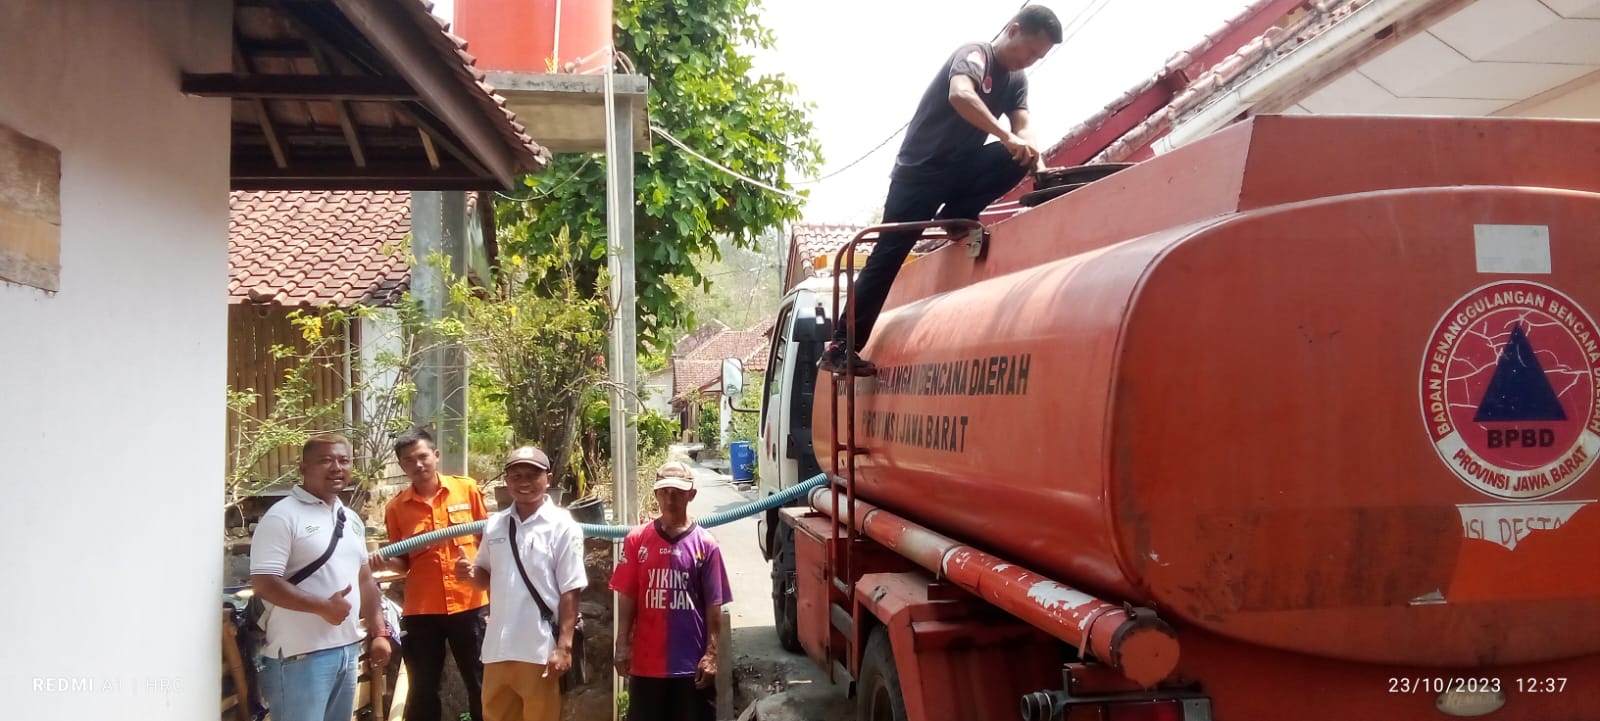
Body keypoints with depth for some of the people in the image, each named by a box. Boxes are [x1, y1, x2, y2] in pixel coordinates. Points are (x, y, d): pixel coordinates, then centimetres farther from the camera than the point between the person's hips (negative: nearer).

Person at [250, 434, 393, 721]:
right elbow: (264, 583, -18)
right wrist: (322, 607, -22)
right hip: (300, 654, -8)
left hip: (347, 649, 8)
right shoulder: (283, 516, -11)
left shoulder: (352, 519, 14)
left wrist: (378, 632, 12)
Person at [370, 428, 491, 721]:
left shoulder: (467, 489, -1)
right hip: (421, 610, 1)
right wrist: (386, 562, -14)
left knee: (481, 684, 9)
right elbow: (404, 562, 8)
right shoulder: (396, 507, 0)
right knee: (422, 691, 9)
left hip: (470, 604, -1)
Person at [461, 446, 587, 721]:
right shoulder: (494, 524, 7)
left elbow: (570, 592, -9)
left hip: (541, 650, -5)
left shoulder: (562, 526, -8)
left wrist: (564, 645, -14)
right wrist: (471, 573, -4)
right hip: (498, 648, 5)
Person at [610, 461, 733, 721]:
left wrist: (711, 654, -6)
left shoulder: (705, 544, -4)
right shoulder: (636, 540, 0)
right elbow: (627, 597, 3)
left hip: (691, 661, -1)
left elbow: (714, 606, -3)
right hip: (646, 660, 1)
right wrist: (622, 646, -2)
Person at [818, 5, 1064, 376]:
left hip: (959, 168, 7)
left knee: (1015, 162, -15)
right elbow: (960, 95, -34)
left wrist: (1036, 164, -20)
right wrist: (1007, 137, -40)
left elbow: (1023, 129, 0)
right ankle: (839, 348, -10)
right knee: (887, 255, -12)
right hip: (919, 168, -7)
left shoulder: (1016, 80, 11)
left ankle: (953, 218, -7)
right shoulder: (974, 54, -13)